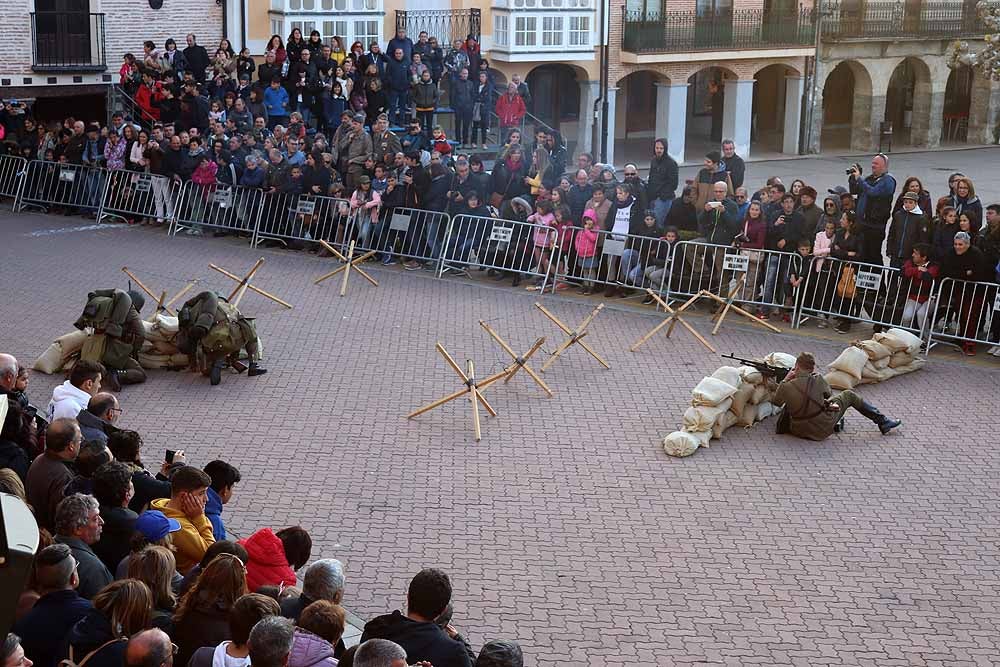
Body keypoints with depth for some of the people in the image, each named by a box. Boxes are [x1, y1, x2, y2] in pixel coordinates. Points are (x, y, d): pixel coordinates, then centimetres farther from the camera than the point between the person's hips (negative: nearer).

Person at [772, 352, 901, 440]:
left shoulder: (787, 387, -16)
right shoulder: (817, 380, -15)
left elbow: (776, 402, 4)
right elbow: (829, 393, 7)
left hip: (798, 431, 1)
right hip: (822, 430, -1)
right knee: (849, 395, 16)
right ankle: (883, 422, 27)